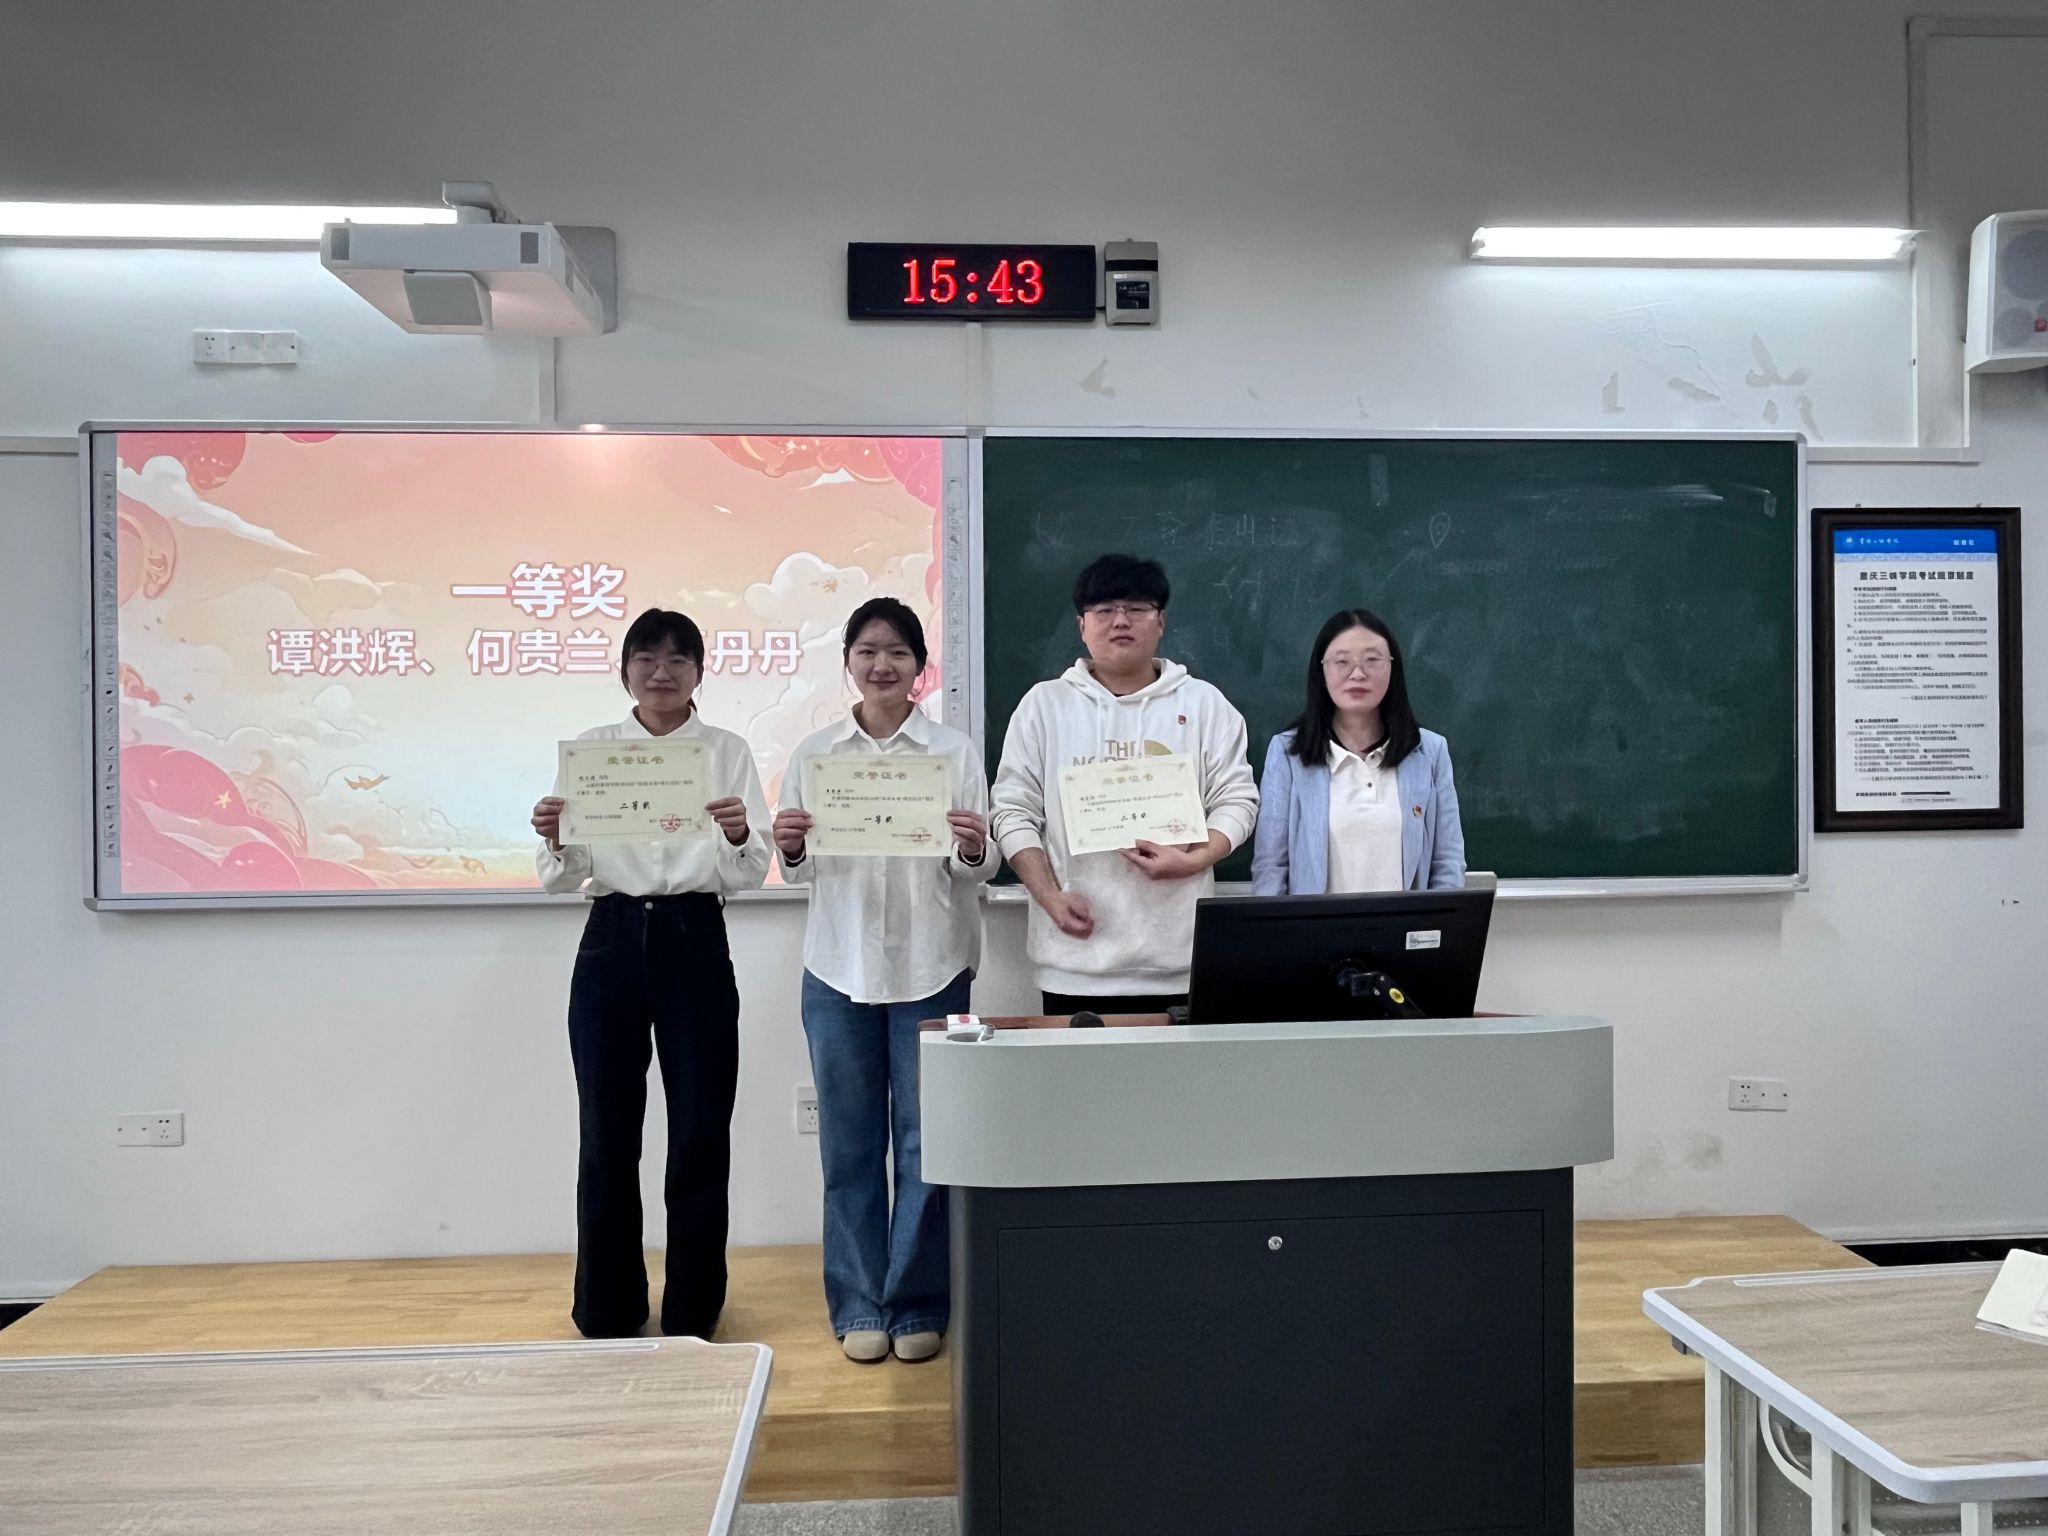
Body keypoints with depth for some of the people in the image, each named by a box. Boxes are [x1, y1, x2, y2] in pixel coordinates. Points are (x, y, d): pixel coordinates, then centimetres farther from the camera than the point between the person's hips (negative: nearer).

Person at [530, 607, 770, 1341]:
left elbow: (750, 874, -3)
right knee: (607, 1135, 7)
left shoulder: (728, 751, 4)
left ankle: (693, 1313, 20)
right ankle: (608, 1312, 25)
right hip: (612, 944, 1)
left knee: (700, 1135, 3)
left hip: (696, 943, -1)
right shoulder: (591, 749, 6)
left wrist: (740, 838, -26)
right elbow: (561, 877, 2)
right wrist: (553, 840, -20)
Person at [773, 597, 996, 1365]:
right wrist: (789, 848, -12)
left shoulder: (955, 750, 2)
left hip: (931, 966, -1)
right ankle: (859, 1305, 20)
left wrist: (972, 850, -19)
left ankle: (918, 1304, 18)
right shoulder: (814, 753, 7)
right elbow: (799, 871, 10)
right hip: (839, 966, 2)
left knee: (926, 1139, 3)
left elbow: (979, 869, 2)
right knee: (849, 1141, 7)